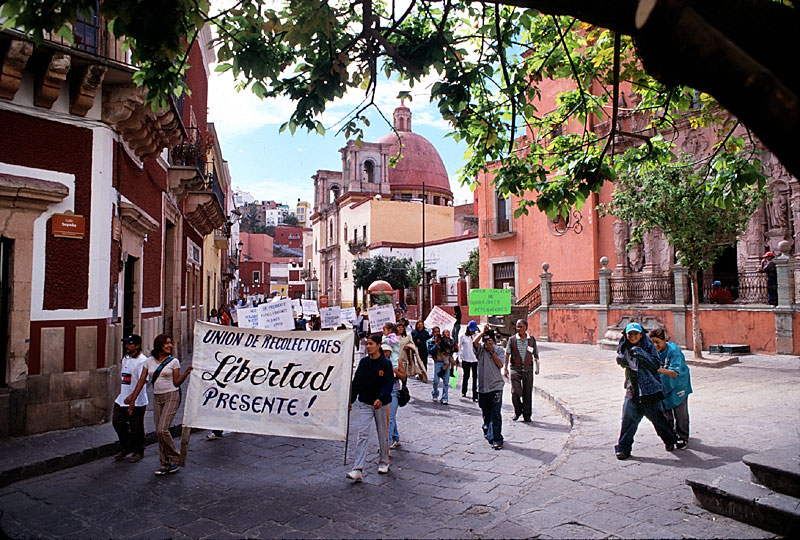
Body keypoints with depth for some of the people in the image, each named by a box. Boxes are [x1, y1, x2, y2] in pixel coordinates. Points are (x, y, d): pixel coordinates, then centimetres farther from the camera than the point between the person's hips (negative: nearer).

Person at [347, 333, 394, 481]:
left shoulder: (386, 363, -9)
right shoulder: (363, 362, 1)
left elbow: (389, 383, -13)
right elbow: (356, 382, 7)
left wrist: (381, 399, -26)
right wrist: (351, 400, 6)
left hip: (381, 404, -2)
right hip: (364, 403, 2)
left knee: (382, 433, 13)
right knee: (362, 434, -6)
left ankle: (384, 462, 32)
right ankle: (357, 469, -9)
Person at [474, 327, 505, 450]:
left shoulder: (499, 349, 6)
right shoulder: (480, 349, 6)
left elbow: (500, 364, -6)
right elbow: (474, 342, -14)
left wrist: (491, 351, -9)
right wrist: (483, 332, -10)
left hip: (496, 386, -2)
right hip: (482, 386, 2)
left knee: (495, 415, -7)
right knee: (485, 413, 15)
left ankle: (496, 440, -6)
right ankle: (488, 432, 38)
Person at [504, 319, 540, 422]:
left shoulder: (532, 339, 6)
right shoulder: (512, 339, 2)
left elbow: (536, 355, 13)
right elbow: (507, 354, 5)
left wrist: (536, 367, 3)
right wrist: (505, 368, 1)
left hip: (528, 369, 1)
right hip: (515, 368, -1)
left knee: (527, 393, 4)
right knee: (515, 392, -8)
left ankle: (527, 415, 17)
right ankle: (518, 411, 16)